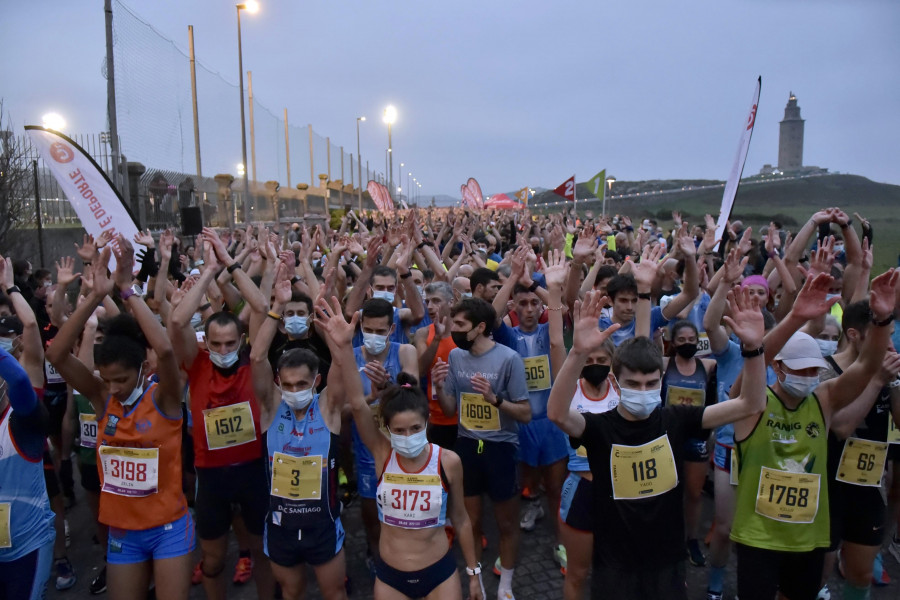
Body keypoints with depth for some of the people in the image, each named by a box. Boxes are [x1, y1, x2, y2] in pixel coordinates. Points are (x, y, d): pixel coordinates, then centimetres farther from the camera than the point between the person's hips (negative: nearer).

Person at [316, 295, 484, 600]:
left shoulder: (448, 461, -16)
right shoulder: (382, 454, -15)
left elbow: (460, 519, -2)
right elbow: (357, 404, -30)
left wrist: (473, 571, 7)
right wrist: (343, 347, -42)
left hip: (440, 572, -1)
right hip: (389, 575, 1)